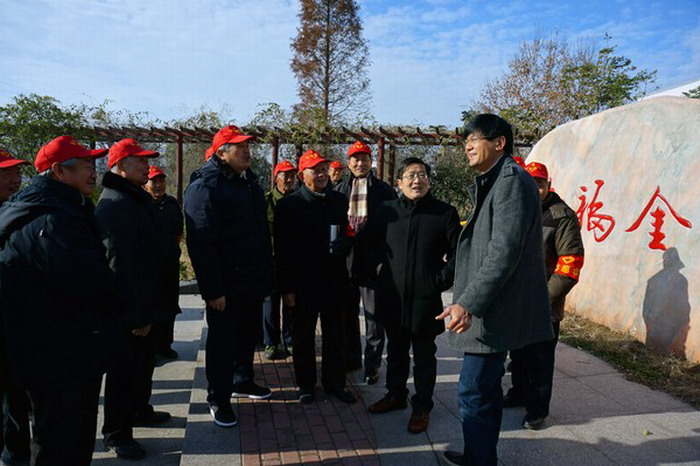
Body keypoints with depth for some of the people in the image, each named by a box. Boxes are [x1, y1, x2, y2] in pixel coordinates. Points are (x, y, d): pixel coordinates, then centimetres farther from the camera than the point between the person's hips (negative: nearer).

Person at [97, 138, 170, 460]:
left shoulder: (134, 198, 13)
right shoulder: (115, 204, -21)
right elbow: (121, 263, -27)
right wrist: (137, 314, -25)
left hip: (141, 302, 10)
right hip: (127, 308, -10)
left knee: (143, 359, 22)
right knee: (126, 367, 2)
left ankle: (138, 409, 40)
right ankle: (116, 434, 17)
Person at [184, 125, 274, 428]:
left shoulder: (249, 182, 12)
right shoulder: (205, 186, -16)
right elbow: (201, 242, -22)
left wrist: (266, 274, 17)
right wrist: (213, 289, -24)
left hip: (253, 282, 8)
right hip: (226, 286, -8)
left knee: (249, 335, 21)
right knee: (222, 342, 5)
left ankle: (243, 380, 41)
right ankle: (219, 399, 21)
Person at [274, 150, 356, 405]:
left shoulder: (339, 201, 8)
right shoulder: (288, 204, -5)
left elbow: (348, 234, 17)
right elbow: (283, 249, -8)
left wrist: (344, 246, -8)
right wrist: (287, 287, -11)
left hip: (334, 280, 4)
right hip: (303, 283, -3)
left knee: (335, 335, 11)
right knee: (304, 336, 10)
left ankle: (335, 383, 27)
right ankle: (306, 384, 26)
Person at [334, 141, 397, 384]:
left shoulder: (384, 190, 1)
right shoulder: (339, 190, 9)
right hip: (345, 261, 3)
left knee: (374, 316, 4)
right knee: (348, 312, 15)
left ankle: (372, 365, 17)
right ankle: (351, 358, 32)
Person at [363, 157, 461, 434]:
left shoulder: (445, 213, -3)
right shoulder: (387, 211, 3)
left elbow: (458, 252, -1)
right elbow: (370, 243, 15)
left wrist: (442, 279, -8)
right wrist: (376, 270, 5)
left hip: (426, 299, -3)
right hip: (392, 298, 3)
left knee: (424, 356, 10)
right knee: (396, 351, 20)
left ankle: (422, 408, 25)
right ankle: (395, 395, 38)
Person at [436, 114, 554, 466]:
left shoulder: (511, 179, -15)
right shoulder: (491, 182, 17)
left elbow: (504, 251, -24)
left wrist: (469, 303, -28)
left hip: (496, 309, -10)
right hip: (488, 306, 10)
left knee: (474, 392, -5)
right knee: (484, 388, 20)